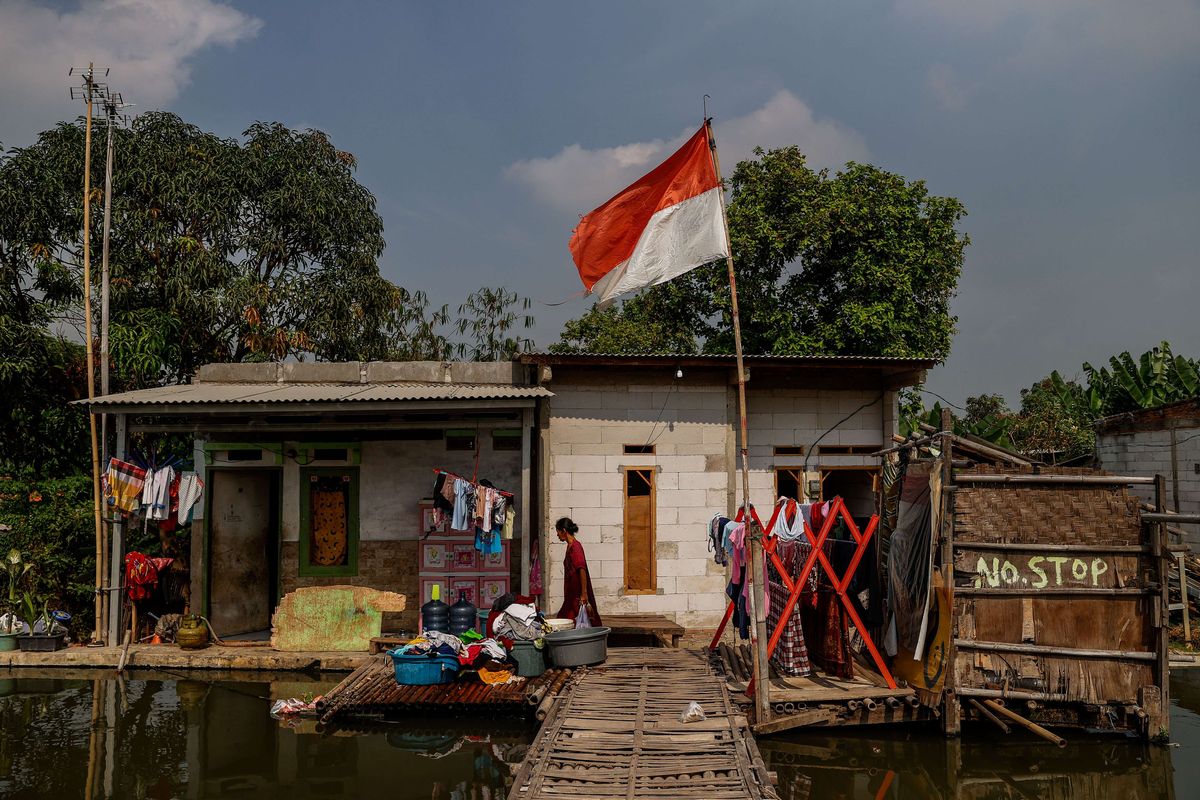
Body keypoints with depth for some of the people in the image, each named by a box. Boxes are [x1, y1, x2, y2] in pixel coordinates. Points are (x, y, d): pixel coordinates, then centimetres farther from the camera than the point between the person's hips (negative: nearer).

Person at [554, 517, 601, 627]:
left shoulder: (575, 546, -15)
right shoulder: (570, 546, 14)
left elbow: (582, 569, -23)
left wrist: (584, 594, -27)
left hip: (577, 595, -9)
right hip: (571, 595, 9)